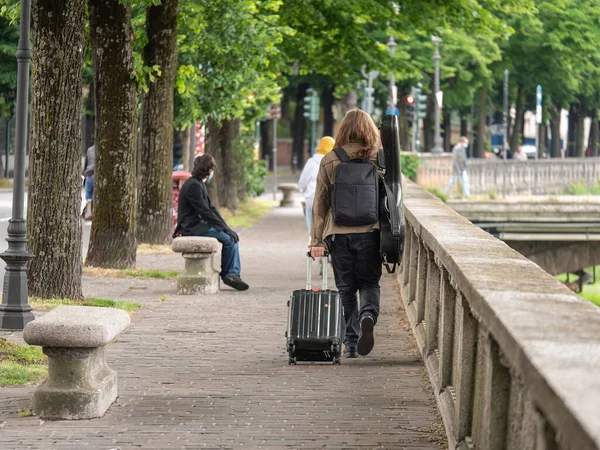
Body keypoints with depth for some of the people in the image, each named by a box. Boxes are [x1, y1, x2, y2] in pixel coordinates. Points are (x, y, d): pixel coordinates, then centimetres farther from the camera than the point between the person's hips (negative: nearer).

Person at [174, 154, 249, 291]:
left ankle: (233, 274, -1)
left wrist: (225, 227, 5)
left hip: (199, 225, 10)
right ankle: (228, 274, -2)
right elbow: (205, 212, -19)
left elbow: (211, 208, 16)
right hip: (192, 227, -10)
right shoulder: (193, 185, -16)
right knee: (228, 238, -16)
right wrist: (224, 228, -16)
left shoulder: (199, 184, 17)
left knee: (232, 236, 3)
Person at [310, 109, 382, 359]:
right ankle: (368, 315, -21)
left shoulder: (329, 161, 3)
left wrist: (317, 240, 5)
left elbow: (320, 203, 3)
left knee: (345, 288, 10)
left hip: (338, 233, 0)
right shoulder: (378, 159, 2)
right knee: (369, 283, 10)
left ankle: (351, 343, 8)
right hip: (370, 232, 0)